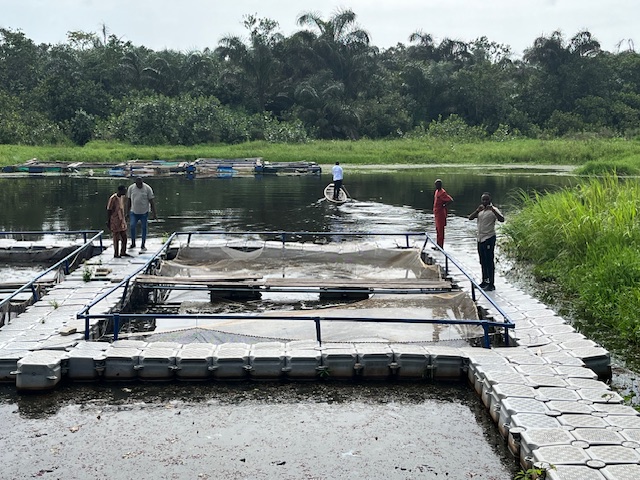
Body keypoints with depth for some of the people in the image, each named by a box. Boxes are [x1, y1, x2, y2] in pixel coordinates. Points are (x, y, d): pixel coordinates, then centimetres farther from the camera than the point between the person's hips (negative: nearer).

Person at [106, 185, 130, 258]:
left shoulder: (122, 197, 7)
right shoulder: (113, 198, -17)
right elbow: (109, 210, -14)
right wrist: (108, 222, -13)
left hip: (122, 221, 8)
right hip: (115, 222, -7)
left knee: (124, 238, 10)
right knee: (116, 238, 1)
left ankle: (123, 252, 23)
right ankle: (116, 254, 11)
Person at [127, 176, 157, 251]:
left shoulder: (147, 188, -6)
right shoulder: (131, 188, -1)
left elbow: (151, 201, -4)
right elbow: (128, 200, 7)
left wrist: (154, 213, -7)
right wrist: (127, 212, 8)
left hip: (144, 212, -1)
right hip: (134, 212, 1)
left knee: (143, 228, 5)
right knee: (132, 226, -10)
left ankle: (143, 245, 15)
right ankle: (133, 243, 8)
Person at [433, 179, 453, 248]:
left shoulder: (442, 193, -17)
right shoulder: (436, 191, 11)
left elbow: (450, 200, -26)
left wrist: (444, 205, -19)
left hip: (441, 213, -10)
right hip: (436, 213, 10)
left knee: (440, 230, -6)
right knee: (438, 230, 16)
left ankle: (441, 247, -2)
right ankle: (438, 246, 25)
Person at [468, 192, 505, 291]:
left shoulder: (493, 210, -8)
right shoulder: (480, 210, 13)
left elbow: (502, 219, -23)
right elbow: (470, 218, 0)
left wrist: (492, 209, -30)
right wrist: (477, 210, -16)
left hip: (489, 238, -7)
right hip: (480, 238, 7)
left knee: (489, 262, -6)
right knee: (483, 262, 15)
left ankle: (491, 284, -3)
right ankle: (484, 281, 27)